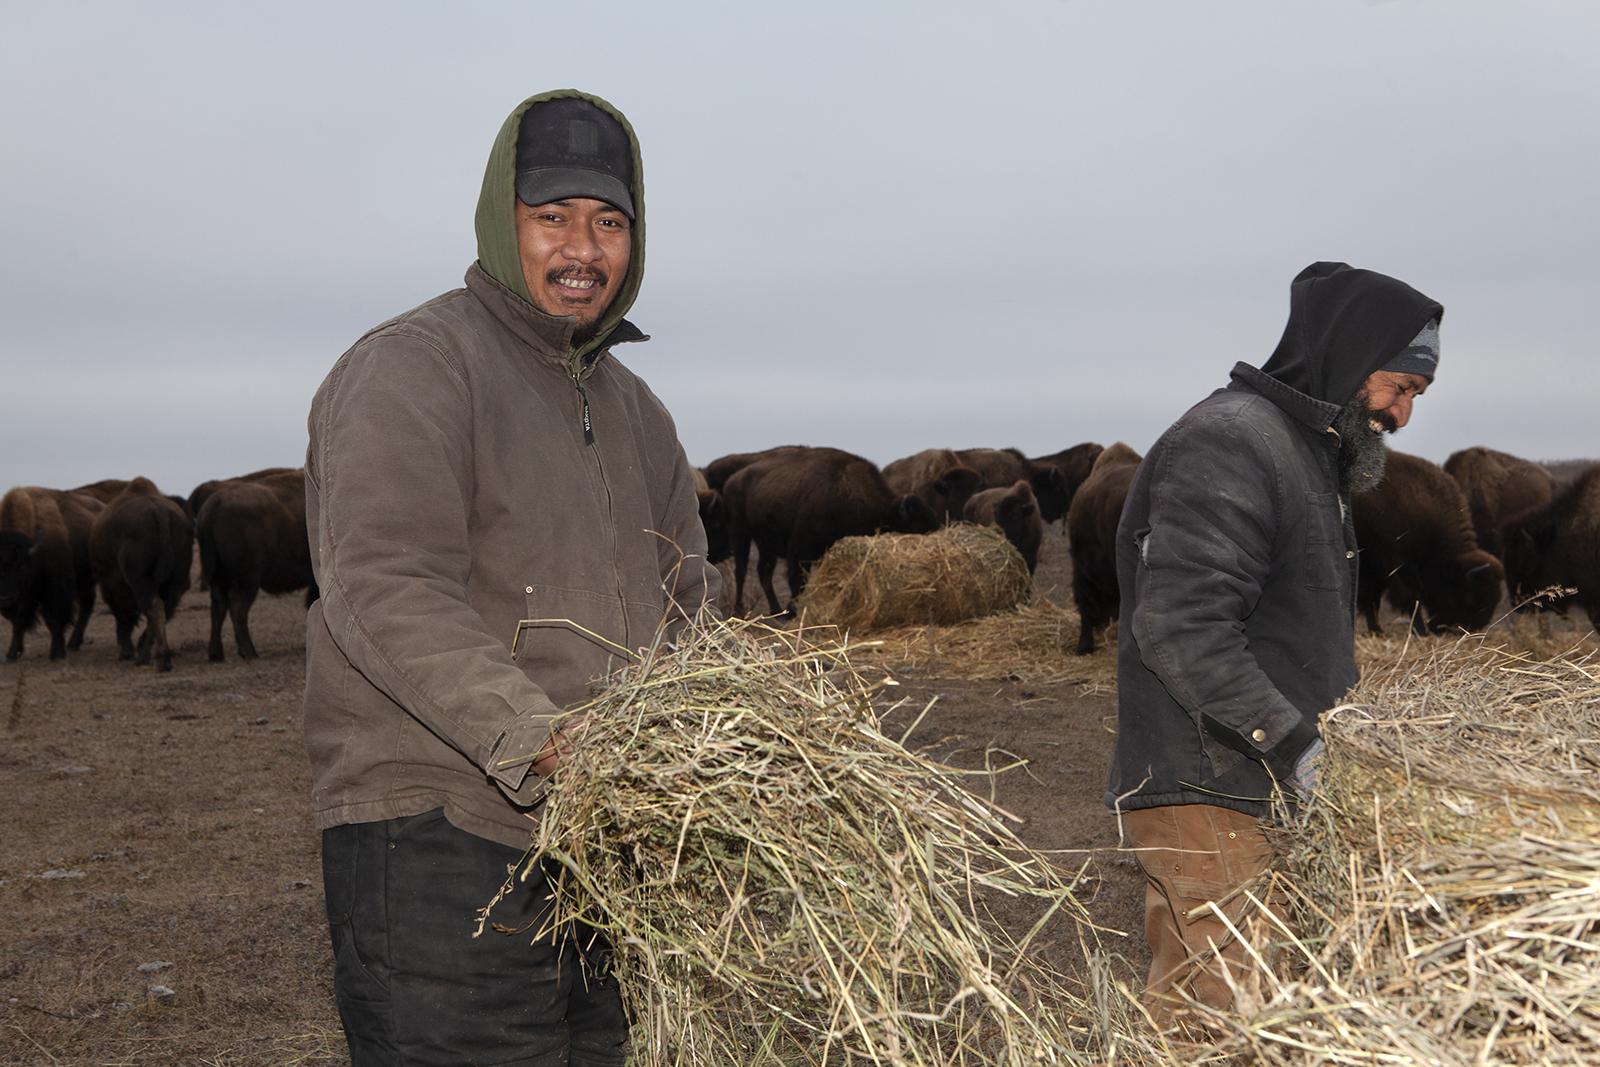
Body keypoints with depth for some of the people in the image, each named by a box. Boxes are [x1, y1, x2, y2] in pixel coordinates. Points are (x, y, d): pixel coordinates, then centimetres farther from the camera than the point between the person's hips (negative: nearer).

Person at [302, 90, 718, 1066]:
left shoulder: (634, 412, 18)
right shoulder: (412, 370, -9)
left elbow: (690, 604, 17)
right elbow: (385, 594, -22)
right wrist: (534, 740, -34)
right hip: (439, 846, -8)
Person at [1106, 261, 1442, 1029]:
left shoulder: (1303, 451, 20)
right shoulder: (1228, 444, -13)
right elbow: (1179, 627, -23)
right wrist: (1291, 741, -23)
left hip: (1257, 791, 10)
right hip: (1200, 793, -10)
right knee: (1217, 1005, -11)